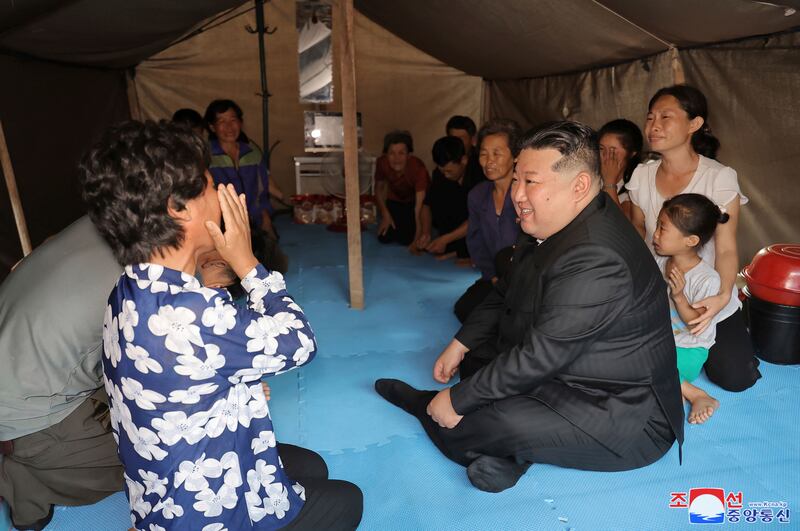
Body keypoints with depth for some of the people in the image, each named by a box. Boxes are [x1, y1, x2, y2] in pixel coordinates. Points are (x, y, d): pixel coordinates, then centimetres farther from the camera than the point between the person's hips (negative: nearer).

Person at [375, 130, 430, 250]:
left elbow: (420, 205, -42)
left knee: (405, 239, -17)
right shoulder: (381, 162, -26)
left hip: (414, 201, -3)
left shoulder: (418, 168, -38)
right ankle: (398, 222, 23)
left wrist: (417, 241, -48)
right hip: (395, 200, 3)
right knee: (384, 238, -8)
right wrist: (385, 214, -10)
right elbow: (379, 187, -5)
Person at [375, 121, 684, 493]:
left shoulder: (596, 259, -31)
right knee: (477, 353, 13)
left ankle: (425, 405, 7)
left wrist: (457, 400, -20)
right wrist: (460, 344, 5)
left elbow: (540, 355, -29)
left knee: (501, 421, -24)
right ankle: (503, 453, 0)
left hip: (626, 420, -10)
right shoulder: (553, 225, 0)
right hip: (559, 369, 10)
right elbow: (505, 294, 12)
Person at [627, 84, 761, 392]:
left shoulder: (719, 177, -16)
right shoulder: (641, 175, -5)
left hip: (707, 301, -3)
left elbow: (726, 248, -17)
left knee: (735, 378, -7)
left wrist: (722, 295, -33)